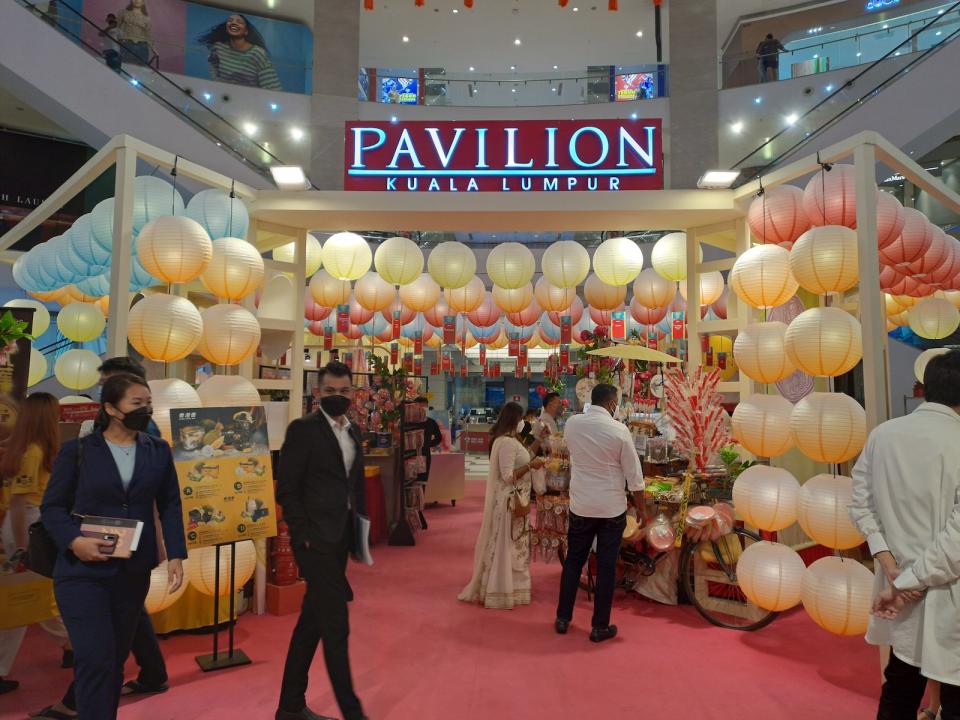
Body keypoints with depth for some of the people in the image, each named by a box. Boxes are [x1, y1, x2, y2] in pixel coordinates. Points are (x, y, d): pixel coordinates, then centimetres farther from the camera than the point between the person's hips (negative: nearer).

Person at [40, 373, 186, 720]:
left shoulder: (158, 451, 5)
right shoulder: (77, 450, -4)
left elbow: (170, 506, 4)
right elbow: (52, 506, -2)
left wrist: (176, 555, -5)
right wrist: (73, 541, -20)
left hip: (134, 572, 4)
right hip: (82, 571, -3)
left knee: (117, 658, 15)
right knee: (96, 659, -7)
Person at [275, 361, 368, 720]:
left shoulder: (353, 431, 12)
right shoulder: (303, 429, -9)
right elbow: (287, 488, -12)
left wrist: (361, 528, 10)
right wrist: (303, 535, -15)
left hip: (340, 539, 7)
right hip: (316, 539, -7)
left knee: (312, 621, 16)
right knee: (336, 625, -2)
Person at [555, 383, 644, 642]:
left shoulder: (572, 424, -4)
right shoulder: (619, 430, -13)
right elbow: (634, 475, -8)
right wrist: (641, 509, 3)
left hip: (580, 505, 3)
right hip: (612, 508, -3)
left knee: (573, 560, 16)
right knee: (606, 566, 8)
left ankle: (563, 618, 25)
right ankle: (600, 626, 17)